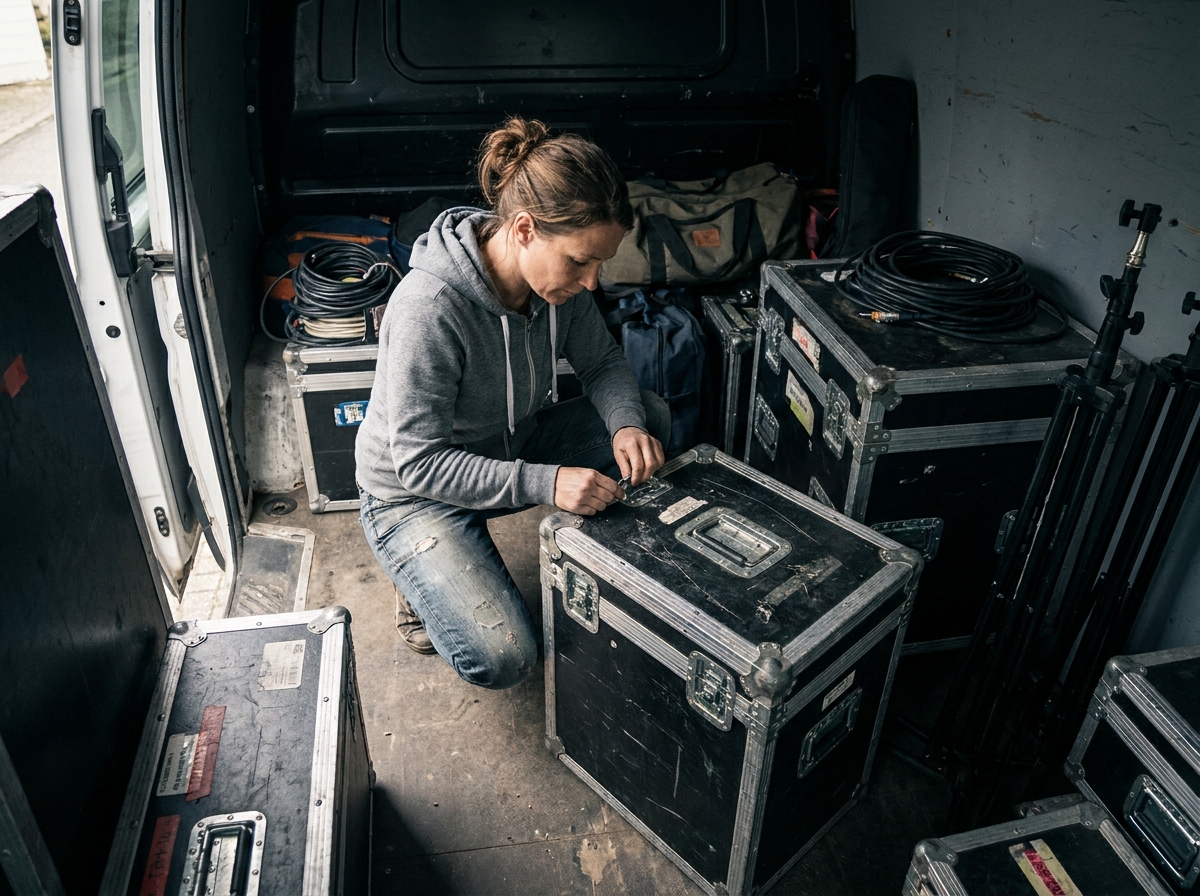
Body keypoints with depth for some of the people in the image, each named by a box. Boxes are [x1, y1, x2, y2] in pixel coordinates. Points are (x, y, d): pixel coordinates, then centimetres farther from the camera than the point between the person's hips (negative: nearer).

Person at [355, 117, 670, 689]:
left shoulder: (558, 274, -14)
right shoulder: (430, 308, -34)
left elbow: (601, 362, 0)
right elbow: (419, 461, -31)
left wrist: (626, 425, -22)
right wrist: (544, 482, -40)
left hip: (509, 448, 7)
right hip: (415, 492, -6)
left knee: (652, 416, -7)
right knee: (500, 660, -22)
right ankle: (421, 571, 9)